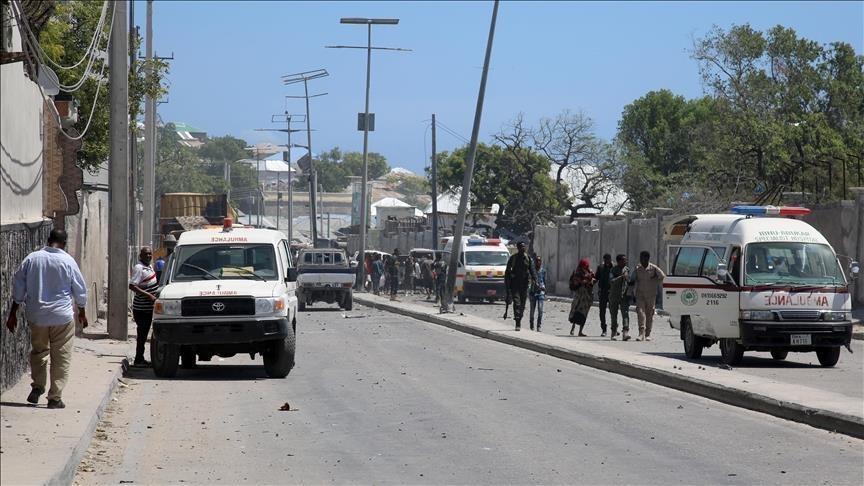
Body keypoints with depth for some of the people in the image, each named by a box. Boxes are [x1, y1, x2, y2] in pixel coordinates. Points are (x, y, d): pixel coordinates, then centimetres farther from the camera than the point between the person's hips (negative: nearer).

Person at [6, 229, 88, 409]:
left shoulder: (31, 259, -2)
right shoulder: (67, 261, -7)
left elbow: (18, 288, 2)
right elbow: (80, 290, 2)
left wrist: (13, 314, 11)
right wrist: (82, 313, 18)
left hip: (36, 317, 2)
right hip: (62, 317, -2)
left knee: (38, 351, 22)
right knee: (61, 357, 5)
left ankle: (37, 386, 9)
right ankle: (55, 398, 3)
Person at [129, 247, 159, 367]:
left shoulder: (149, 267, 13)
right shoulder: (138, 268, -15)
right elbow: (132, 286, -22)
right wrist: (148, 295, -24)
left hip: (149, 307, 9)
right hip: (141, 307, -9)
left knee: (144, 334, 12)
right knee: (142, 334, -7)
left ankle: (140, 359, 18)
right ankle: (139, 360, -4)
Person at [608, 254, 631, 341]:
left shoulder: (627, 270, 7)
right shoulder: (613, 270, -4)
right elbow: (611, 281, -19)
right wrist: (621, 277, -28)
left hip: (624, 295, 2)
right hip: (614, 295, -2)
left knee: (625, 313, -14)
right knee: (614, 315, 6)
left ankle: (625, 333, -23)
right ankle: (614, 333, 19)